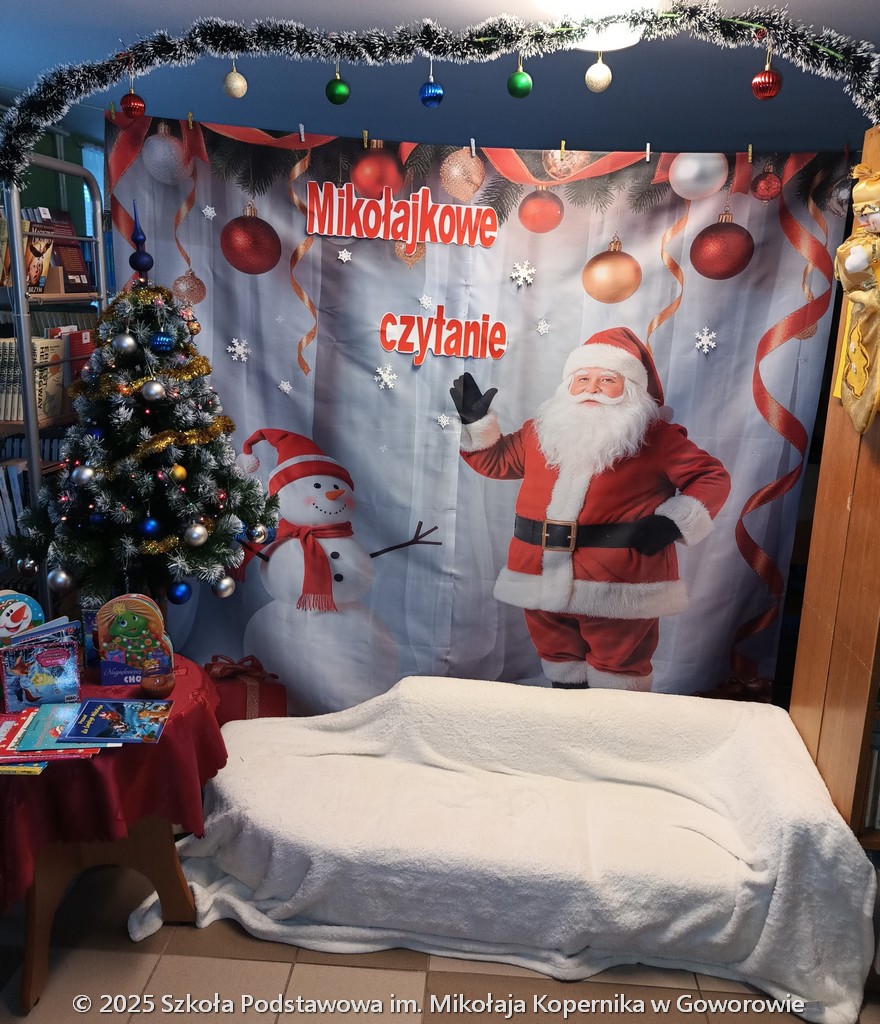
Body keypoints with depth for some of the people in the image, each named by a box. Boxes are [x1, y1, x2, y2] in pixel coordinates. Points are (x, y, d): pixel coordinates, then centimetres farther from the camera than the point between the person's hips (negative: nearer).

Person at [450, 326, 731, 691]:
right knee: (559, 665, 20)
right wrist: (476, 421, 9)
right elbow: (497, 459, 23)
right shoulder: (540, 431, 10)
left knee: (617, 670, 8)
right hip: (545, 580, 5)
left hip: (619, 588, -5)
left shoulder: (657, 438, -3)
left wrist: (673, 523, -13)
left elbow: (713, 478, 0)